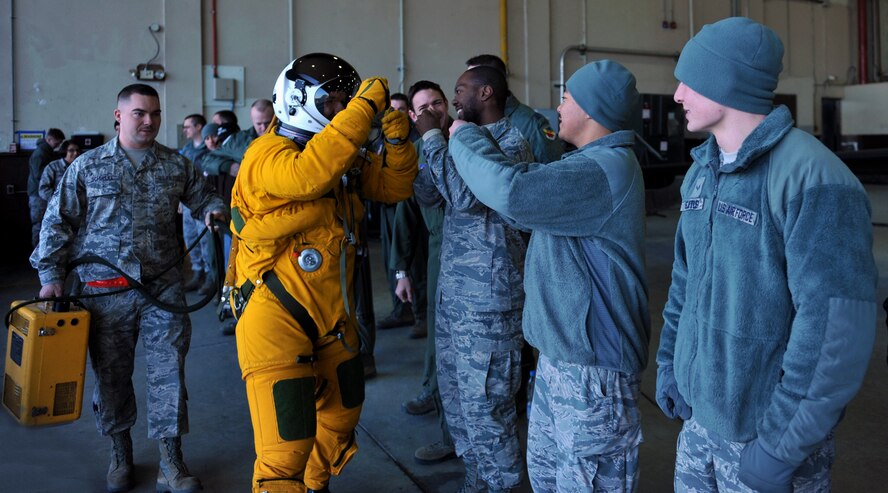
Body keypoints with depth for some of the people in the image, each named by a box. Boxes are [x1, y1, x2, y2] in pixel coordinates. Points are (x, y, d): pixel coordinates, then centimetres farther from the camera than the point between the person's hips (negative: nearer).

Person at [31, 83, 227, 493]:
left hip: (162, 287, 1)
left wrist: (213, 210, -6)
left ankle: (170, 460, 9)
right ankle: (120, 451, 29)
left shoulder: (176, 165, 7)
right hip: (105, 290, 0)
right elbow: (58, 223, 5)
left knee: (169, 370, -2)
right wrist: (51, 275, -2)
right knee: (111, 374, 9)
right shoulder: (88, 166, 3)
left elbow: (203, 197, 19)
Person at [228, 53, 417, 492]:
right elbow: (309, 174, -36)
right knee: (287, 448, -11)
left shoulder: (345, 158, 9)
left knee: (340, 416, 25)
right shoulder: (267, 154, -16)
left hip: (332, 316, 9)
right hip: (276, 318, -8)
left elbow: (393, 186, 11)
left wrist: (397, 139, -7)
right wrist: (363, 108, -31)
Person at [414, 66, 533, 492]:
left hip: (487, 297, -9)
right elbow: (425, 194, 15)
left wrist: (433, 137, -15)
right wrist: (431, 137, 7)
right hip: (453, 288, 9)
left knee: (485, 405, -2)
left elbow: (465, 196, -24)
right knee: (455, 394, 18)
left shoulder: (512, 142, -11)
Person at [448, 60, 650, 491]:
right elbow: (534, 196, 20)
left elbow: (511, 191, -32)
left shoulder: (605, 169, -21)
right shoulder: (595, 163, 14)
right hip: (561, 352, 11)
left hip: (591, 361, -10)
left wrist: (464, 136, -14)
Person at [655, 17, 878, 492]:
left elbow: (837, 329, -24)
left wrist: (781, 445, -21)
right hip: (699, 413, 7)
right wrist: (668, 360, 13)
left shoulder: (813, 180, -21)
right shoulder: (702, 169, 5)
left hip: (764, 433, -7)